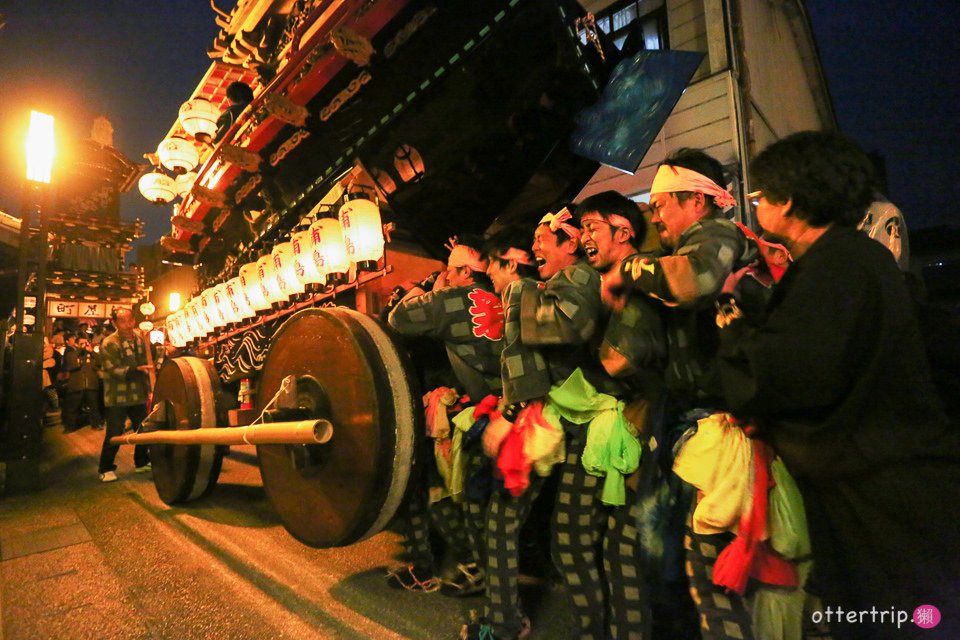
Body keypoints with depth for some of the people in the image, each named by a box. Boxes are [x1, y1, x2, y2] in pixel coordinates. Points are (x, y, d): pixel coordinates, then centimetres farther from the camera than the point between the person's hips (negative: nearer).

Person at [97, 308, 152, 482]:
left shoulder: (139, 339, 7)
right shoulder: (108, 344, -13)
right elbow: (114, 370, -21)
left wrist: (148, 389, 14)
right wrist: (137, 370, -35)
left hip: (138, 395, 6)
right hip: (117, 397, -6)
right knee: (114, 434, -2)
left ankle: (142, 462, 29)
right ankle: (106, 469, 16)